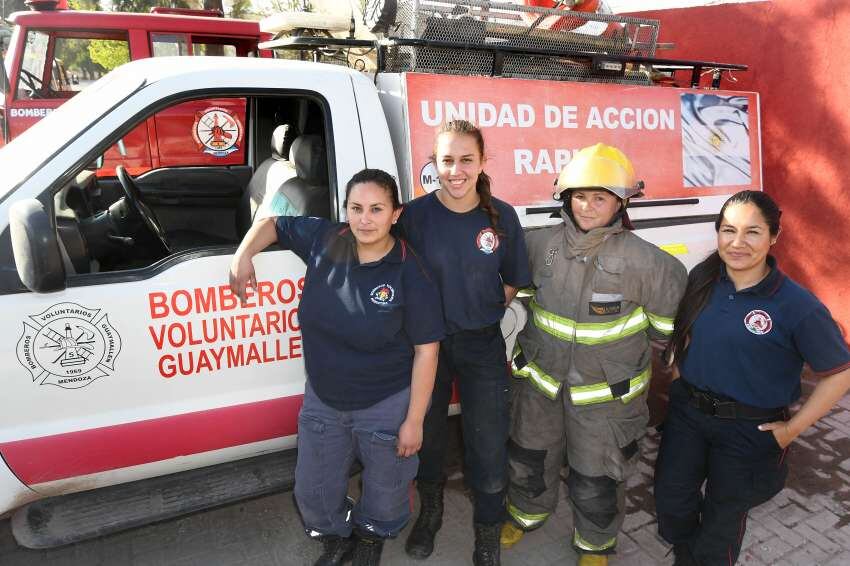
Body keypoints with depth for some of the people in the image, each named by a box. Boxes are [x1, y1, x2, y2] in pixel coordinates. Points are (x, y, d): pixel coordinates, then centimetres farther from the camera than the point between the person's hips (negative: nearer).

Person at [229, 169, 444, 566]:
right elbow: (272, 224, 9)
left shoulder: (411, 274, -20)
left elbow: (426, 351, -15)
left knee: (384, 495, 20)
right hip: (321, 400, 4)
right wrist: (244, 255, -10)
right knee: (312, 493, 20)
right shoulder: (324, 240, -9)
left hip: (386, 406, -3)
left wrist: (414, 420, -13)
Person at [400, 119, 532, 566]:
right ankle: (430, 513, 46)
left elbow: (513, 283, 4)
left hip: (482, 346, 1)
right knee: (427, 435, 19)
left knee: (489, 442, 7)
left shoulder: (501, 216, -7)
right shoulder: (415, 215, -11)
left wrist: (483, 315, -4)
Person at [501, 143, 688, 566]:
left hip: (605, 391, -3)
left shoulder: (640, 259, -20)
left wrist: (641, 344, 6)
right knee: (529, 458, 23)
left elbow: (672, 299, -3)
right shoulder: (541, 244, -9)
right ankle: (526, 513, 53)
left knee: (596, 480, 13)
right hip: (541, 376, 4)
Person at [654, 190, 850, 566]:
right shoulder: (702, 279, -7)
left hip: (749, 430, -4)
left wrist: (794, 428, -11)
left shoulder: (797, 306, -21)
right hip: (687, 412, 4)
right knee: (670, 498, 18)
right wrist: (679, 379, 6)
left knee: (723, 515, 19)